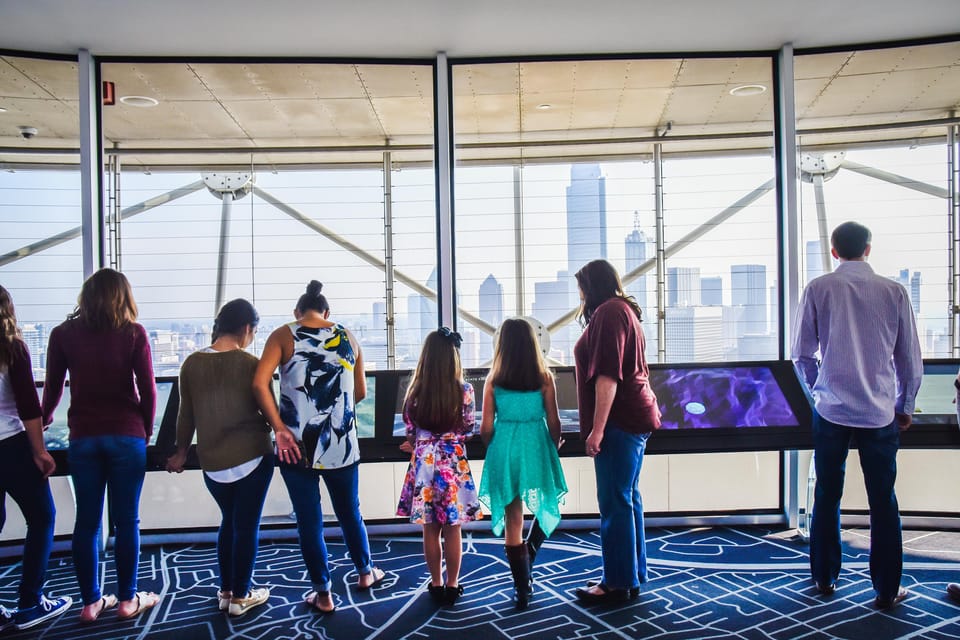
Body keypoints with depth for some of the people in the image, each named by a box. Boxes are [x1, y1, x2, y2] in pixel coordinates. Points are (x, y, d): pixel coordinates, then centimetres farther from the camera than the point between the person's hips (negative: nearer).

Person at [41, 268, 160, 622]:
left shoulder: (63, 334, 2)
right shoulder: (134, 333, -4)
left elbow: (53, 387, 9)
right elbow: (147, 388, -5)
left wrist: (44, 419, 29)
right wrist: (146, 431, 8)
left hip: (82, 437, 2)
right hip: (126, 435, -2)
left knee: (86, 521, 10)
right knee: (126, 520, 6)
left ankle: (91, 602, 18)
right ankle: (128, 599, 15)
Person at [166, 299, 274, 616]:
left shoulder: (192, 363, -2)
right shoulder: (249, 363, -13)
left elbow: (186, 415, 6)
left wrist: (181, 453, 19)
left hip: (212, 462, 4)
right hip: (252, 457, -4)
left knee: (229, 521, 22)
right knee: (247, 525, 9)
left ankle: (225, 591, 30)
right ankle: (240, 596, 19)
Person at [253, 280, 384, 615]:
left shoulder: (283, 335, -3)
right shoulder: (347, 337, 4)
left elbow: (259, 384, -15)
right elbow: (360, 392, 10)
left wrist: (279, 428, -10)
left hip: (297, 445, -2)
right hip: (342, 444, 2)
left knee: (309, 521, 10)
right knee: (350, 511, 21)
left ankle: (323, 594, 22)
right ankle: (365, 572, 40)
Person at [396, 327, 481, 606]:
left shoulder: (416, 390, -7)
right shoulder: (464, 390, -11)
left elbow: (411, 432, 2)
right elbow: (468, 431, 0)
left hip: (424, 462, 1)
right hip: (453, 462, -1)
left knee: (430, 530, 12)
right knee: (452, 529, 9)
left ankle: (436, 585, 23)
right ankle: (452, 585, 19)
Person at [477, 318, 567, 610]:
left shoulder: (494, 379, -4)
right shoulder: (544, 377, -5)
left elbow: (486, 426, -3)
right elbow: (553, 421, -2)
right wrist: (553, 448, 17)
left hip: (505, 451, 0)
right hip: (536, 447, 0)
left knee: (513, 519, 9)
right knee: (542, 512, 21)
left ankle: (522, 587, 14)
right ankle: (526, 576, 22)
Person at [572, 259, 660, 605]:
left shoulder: (609, 312, -12)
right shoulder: (624, 310, 20)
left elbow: (607, 376, -20)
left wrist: (597, 429, -20)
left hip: (620, 421, -11)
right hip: (635, 417, 11)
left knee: (615, 502, -5)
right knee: (627, 498, 14)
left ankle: (619, 583, 3)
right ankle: (634, 574, 23)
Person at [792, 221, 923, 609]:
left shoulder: (818, 289, -3)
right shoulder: (893, 292, 0)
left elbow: (801, 354, 0)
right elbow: (911, 360, 4)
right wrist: (904, 407, 18)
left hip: (831, 410, 0)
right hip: (880, 413, 1)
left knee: (827, 497, 12)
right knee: (883, 502, 10)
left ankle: (825, 579, 23)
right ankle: (887, 590, 18)